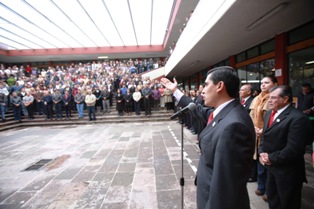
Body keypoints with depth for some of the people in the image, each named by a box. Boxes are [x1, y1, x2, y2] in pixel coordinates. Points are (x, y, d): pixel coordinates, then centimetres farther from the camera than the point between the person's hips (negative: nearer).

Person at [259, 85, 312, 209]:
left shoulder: (297, 118, -21)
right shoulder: (270, 113, 7)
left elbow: (293, 149, -25)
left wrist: (271, 158, -17)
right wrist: (262, 152, -3)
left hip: (287, 170, -7)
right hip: (271, 166, 8)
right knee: (272, 198, 23)